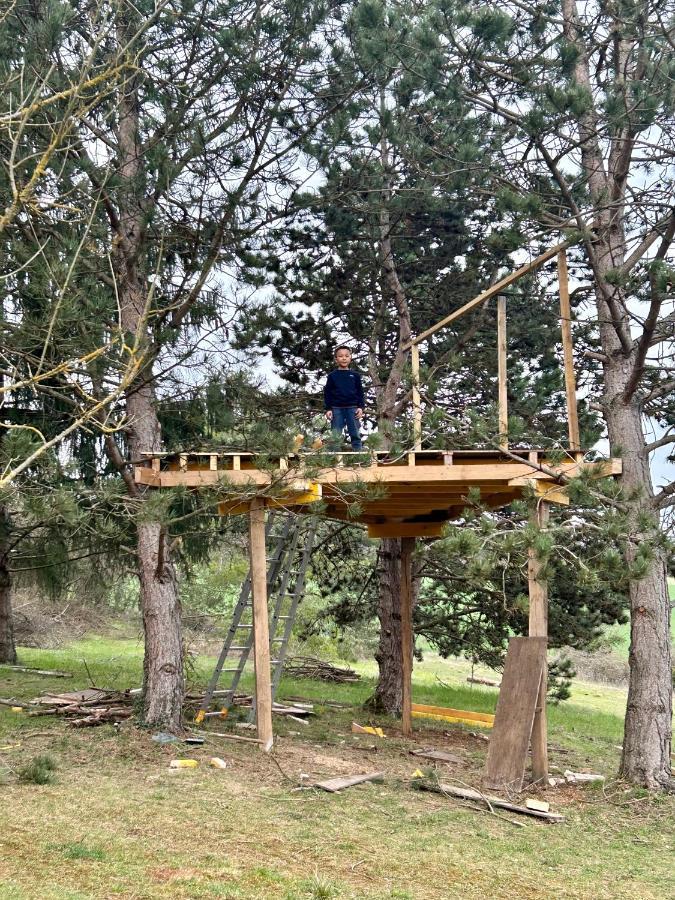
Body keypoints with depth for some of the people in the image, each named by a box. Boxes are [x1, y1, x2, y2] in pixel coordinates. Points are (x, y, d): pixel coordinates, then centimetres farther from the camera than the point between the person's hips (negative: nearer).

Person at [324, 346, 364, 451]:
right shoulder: (332, 376, 7)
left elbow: (360, 392, 10)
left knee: (355, 434, 0)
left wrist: (360, 407, -1)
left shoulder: (355, 375, 9)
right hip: (336, 408, 0)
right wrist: (328, 409, -2)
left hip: (352, 408, 1)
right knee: (336, 436, 0)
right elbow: (327, 393, 6)